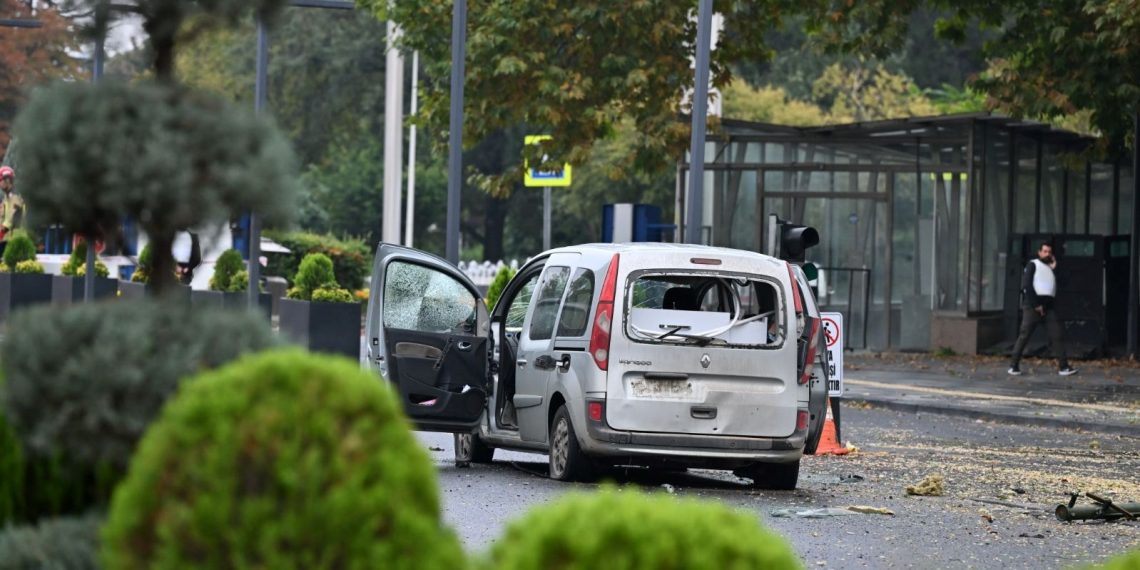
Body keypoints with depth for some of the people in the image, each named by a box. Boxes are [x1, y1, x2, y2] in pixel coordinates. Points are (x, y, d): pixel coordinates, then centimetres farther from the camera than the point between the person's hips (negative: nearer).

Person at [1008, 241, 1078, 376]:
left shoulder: (1051, 267, 23)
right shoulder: (1033, 265, 5)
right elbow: (1026, 286, -7)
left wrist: (1054, 269, 6)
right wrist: (1035, 304, -13)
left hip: (1049, 305, 5)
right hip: (1033, 305, -5)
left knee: (1056, 335, -2)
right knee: (1024, 335, -6)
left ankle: (1063, 366, -3)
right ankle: (1014, 365, -2)